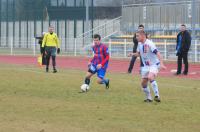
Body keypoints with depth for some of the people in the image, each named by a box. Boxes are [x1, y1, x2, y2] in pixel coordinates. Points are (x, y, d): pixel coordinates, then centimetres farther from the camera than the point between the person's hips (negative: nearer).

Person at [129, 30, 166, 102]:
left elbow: (157, 53, -25)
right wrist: (133, 54, -3)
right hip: (146, 65, 8)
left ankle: (157, 96, -28)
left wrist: (161, 64, -34)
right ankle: (148, 98, 24)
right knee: (143, 82, 6)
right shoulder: (140, 44, 3)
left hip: (154, 64, -8)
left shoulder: (149, 44, -21)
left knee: (150, 77, -31)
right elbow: (139, 53, 19)